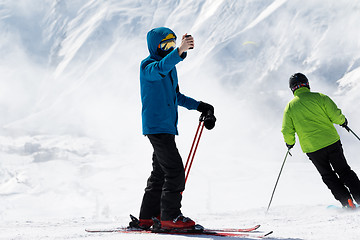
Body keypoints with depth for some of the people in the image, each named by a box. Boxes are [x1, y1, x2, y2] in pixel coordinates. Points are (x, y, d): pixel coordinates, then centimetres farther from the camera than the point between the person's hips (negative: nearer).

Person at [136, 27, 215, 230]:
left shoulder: (171, 67, 19)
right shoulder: (148, 66, -9)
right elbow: (161, 69, -34)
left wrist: (198, 106, 20)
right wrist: (180, 51, -49)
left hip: (167, 126, 10)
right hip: (157, 126, -10)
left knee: (161, 172, 12)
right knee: (175, 170, -13)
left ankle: (148, 217, 18)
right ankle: (170, 217, -8)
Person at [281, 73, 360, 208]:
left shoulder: (290, 107, 0)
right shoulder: (319, 97, -3)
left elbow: (287, 131, -1)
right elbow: (336, 115, -7)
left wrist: (290, 143, 19)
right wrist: (342, 121, 15)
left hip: (312, 149, 0)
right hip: (332, 141, 0)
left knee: (329, 177, 14)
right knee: (344, 171, 14)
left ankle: (348, 203, 5)